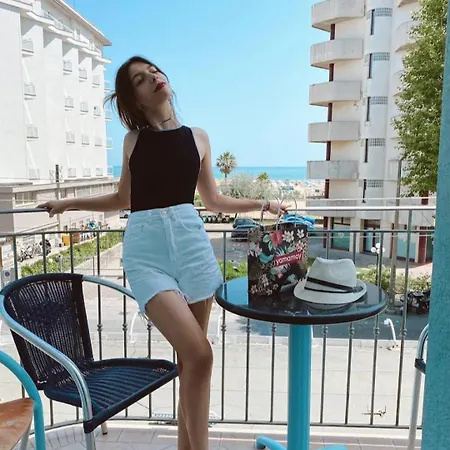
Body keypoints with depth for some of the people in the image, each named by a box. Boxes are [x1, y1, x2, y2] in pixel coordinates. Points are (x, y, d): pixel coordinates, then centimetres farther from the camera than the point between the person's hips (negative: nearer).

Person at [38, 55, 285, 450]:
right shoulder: (134, 139, 10)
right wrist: (68, 203, 18)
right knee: (199, 355, -14)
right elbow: (123, 199, 20)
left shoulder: (197, 137, 11)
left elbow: (213, 201, 18)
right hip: (146, 249, -2)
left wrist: (261, 204, 13)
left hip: (192, 243, 2)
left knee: (189, 357, 7)